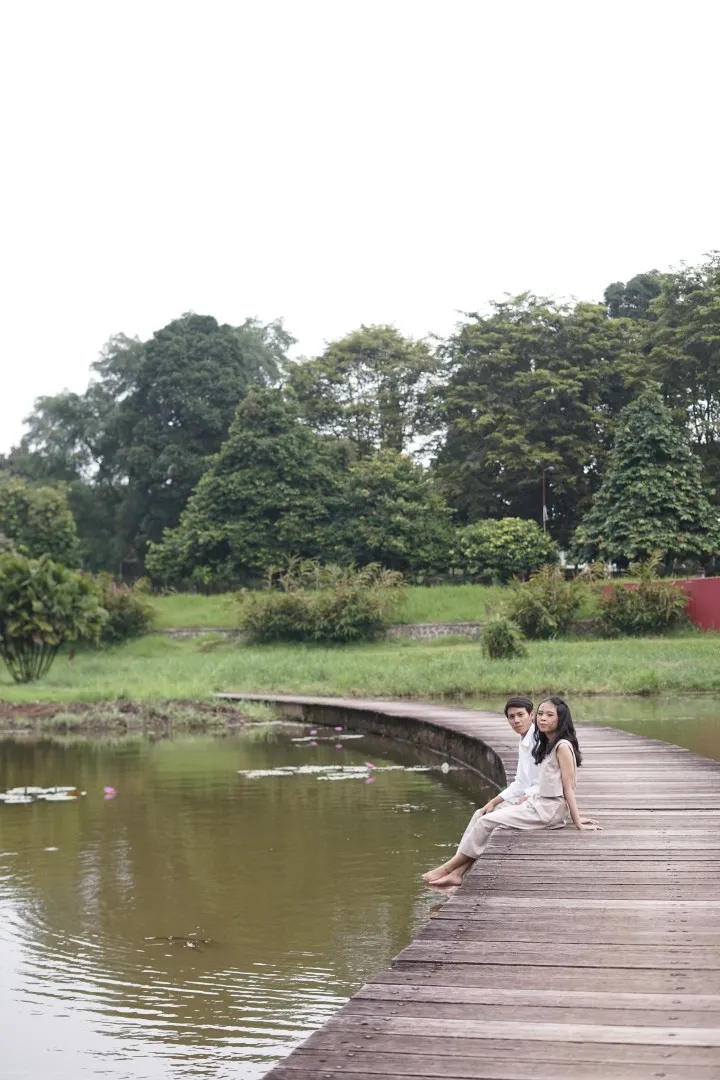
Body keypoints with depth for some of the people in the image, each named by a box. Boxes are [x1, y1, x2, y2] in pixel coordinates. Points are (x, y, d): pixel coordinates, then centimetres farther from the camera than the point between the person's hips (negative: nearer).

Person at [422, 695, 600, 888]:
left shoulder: (563, 746, -12)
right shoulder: (548, 744, 15)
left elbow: (568, 787, -13)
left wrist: (577, 822, -13)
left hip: (549, 810, -9)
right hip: (538, 803, 9)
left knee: (488, 821, -15)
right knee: (480, 814, 2)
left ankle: (448, 868, -4)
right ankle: (457, 873, -6)